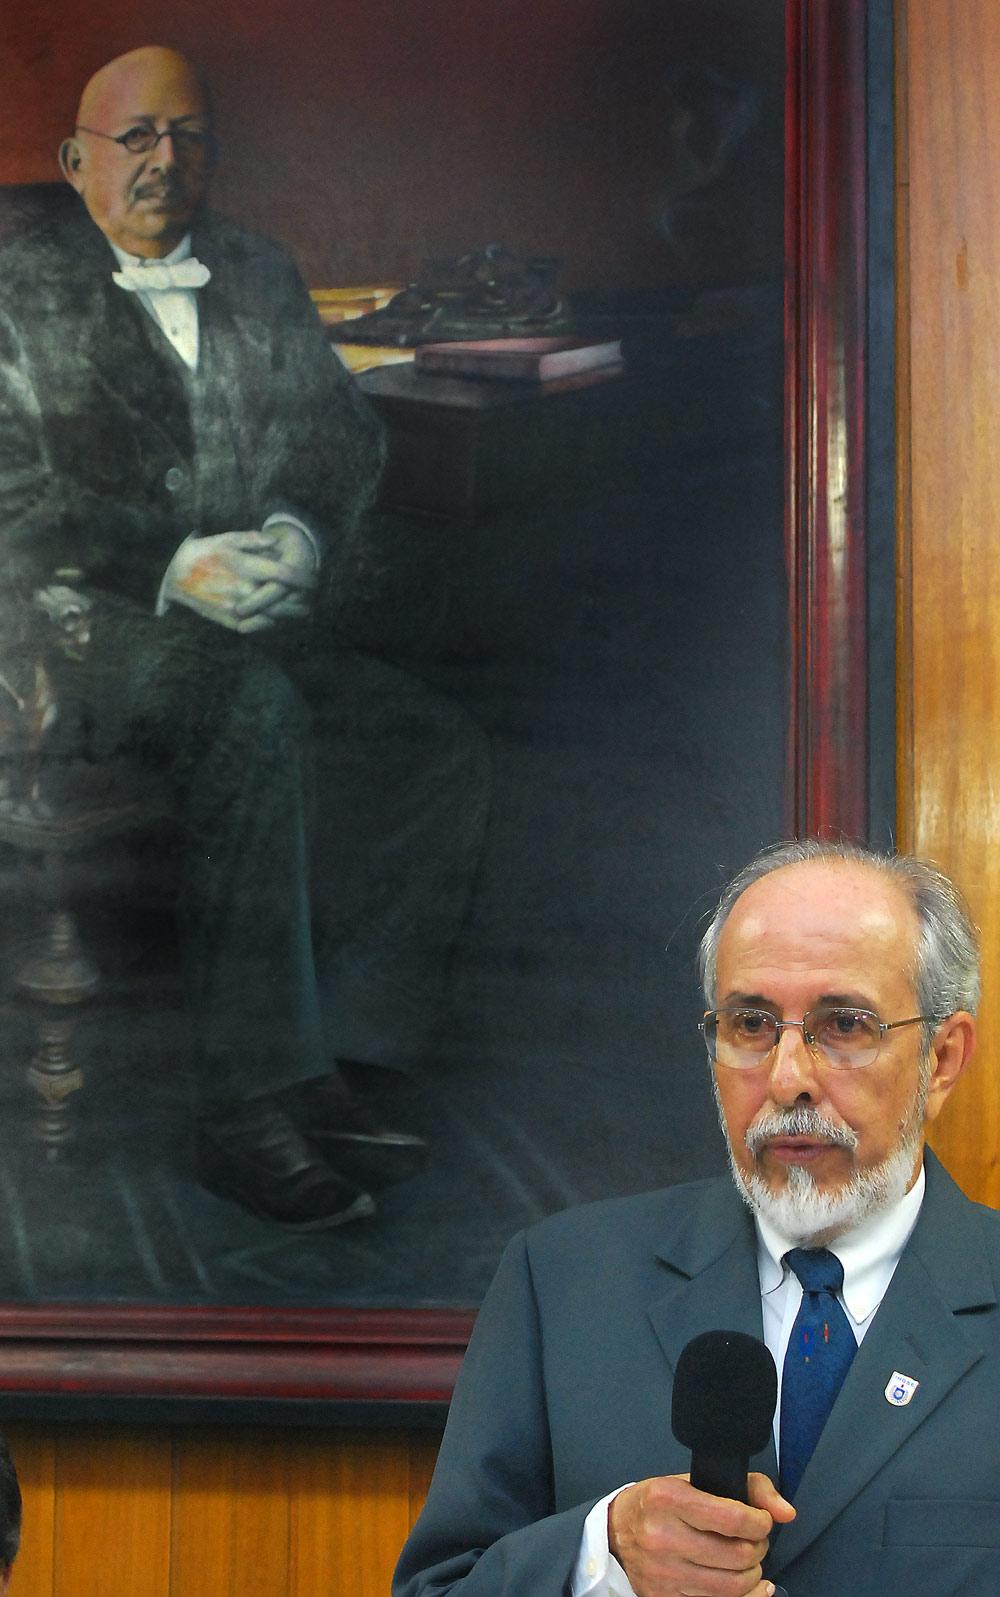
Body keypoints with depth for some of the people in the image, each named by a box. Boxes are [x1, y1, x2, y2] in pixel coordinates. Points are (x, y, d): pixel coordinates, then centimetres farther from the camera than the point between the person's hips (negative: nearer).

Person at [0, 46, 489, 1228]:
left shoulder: (261, 280, 22)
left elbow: (347, 435, 16)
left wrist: (303, 534, -7)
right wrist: (173, 568, -18)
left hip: (260, 630, 6)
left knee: (440, 751, -18)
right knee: (254, 711, -37)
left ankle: (327, 1069, -15)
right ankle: (253, 1102, -36)